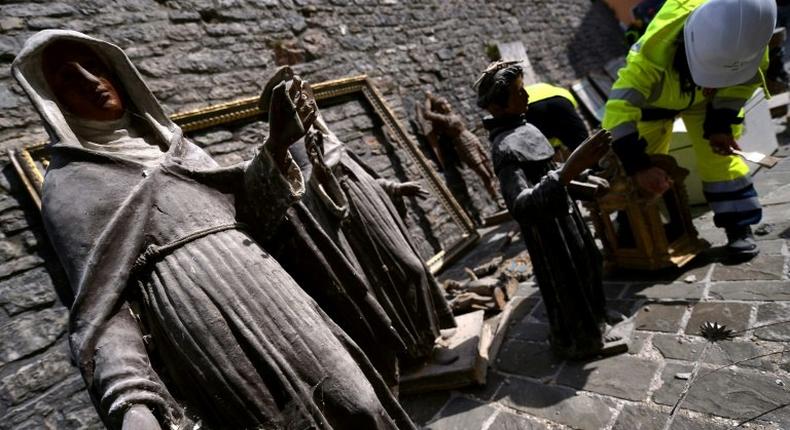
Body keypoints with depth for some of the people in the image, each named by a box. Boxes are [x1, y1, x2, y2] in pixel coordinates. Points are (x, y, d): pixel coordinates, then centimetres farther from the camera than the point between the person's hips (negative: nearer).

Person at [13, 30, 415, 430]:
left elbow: (244, 210, 15)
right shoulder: (67, 186, 7)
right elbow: (99, 302, -2)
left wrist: (276, 147, 0)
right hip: (192, 315, -4)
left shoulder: (169, 140, 22)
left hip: (261, 286, 5)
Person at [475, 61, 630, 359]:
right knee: (566, 283, 10)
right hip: (546, 225, -10)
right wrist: (569, 171, -51)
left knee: (582, 273, 25)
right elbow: (520, 206, -43)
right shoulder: (505, 148, -30)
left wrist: (581, 181, 24)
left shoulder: (520, 128, 0)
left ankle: (589, 329, 47)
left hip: (561, 213, 10)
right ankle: (577, 340, 34)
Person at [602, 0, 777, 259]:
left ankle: (739, 227, 0)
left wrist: (721, 124, -22)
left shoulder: (749, 38, -34)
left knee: (718, 155, -10)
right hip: (655, 94, -2)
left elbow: (744, 81, -13)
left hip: (707, 98, 2)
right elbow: (618, 110, -51)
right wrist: (638, 166, -54)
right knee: (647, 160, -1)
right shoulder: (655, 51, -47)